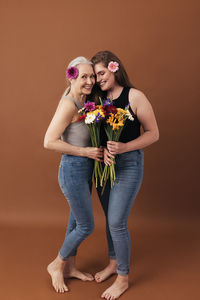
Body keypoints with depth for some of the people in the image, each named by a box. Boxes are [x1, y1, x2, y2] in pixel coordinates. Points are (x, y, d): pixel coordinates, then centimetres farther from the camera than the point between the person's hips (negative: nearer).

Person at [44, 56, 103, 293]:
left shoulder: (82, 102, 7)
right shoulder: (68, 104, -20)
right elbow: (49, 142, -24)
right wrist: (85, 152, -21)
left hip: (85, 170, 9)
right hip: (73, 171, -9)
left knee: (76, 222, 20)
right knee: (86, 226, 4)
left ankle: (70, 267, 38)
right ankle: (56, 266, 26)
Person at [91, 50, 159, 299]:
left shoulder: (134, 97, -12)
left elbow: (153, 133, -10)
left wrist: (124, 147, -23)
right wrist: (103, 151, -14)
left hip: (128, 164, -6)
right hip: (104, 164, 6)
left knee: (117, 222, -4)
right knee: (110, 218, 17)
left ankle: (123, 278, 16)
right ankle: (113, 263, 38)